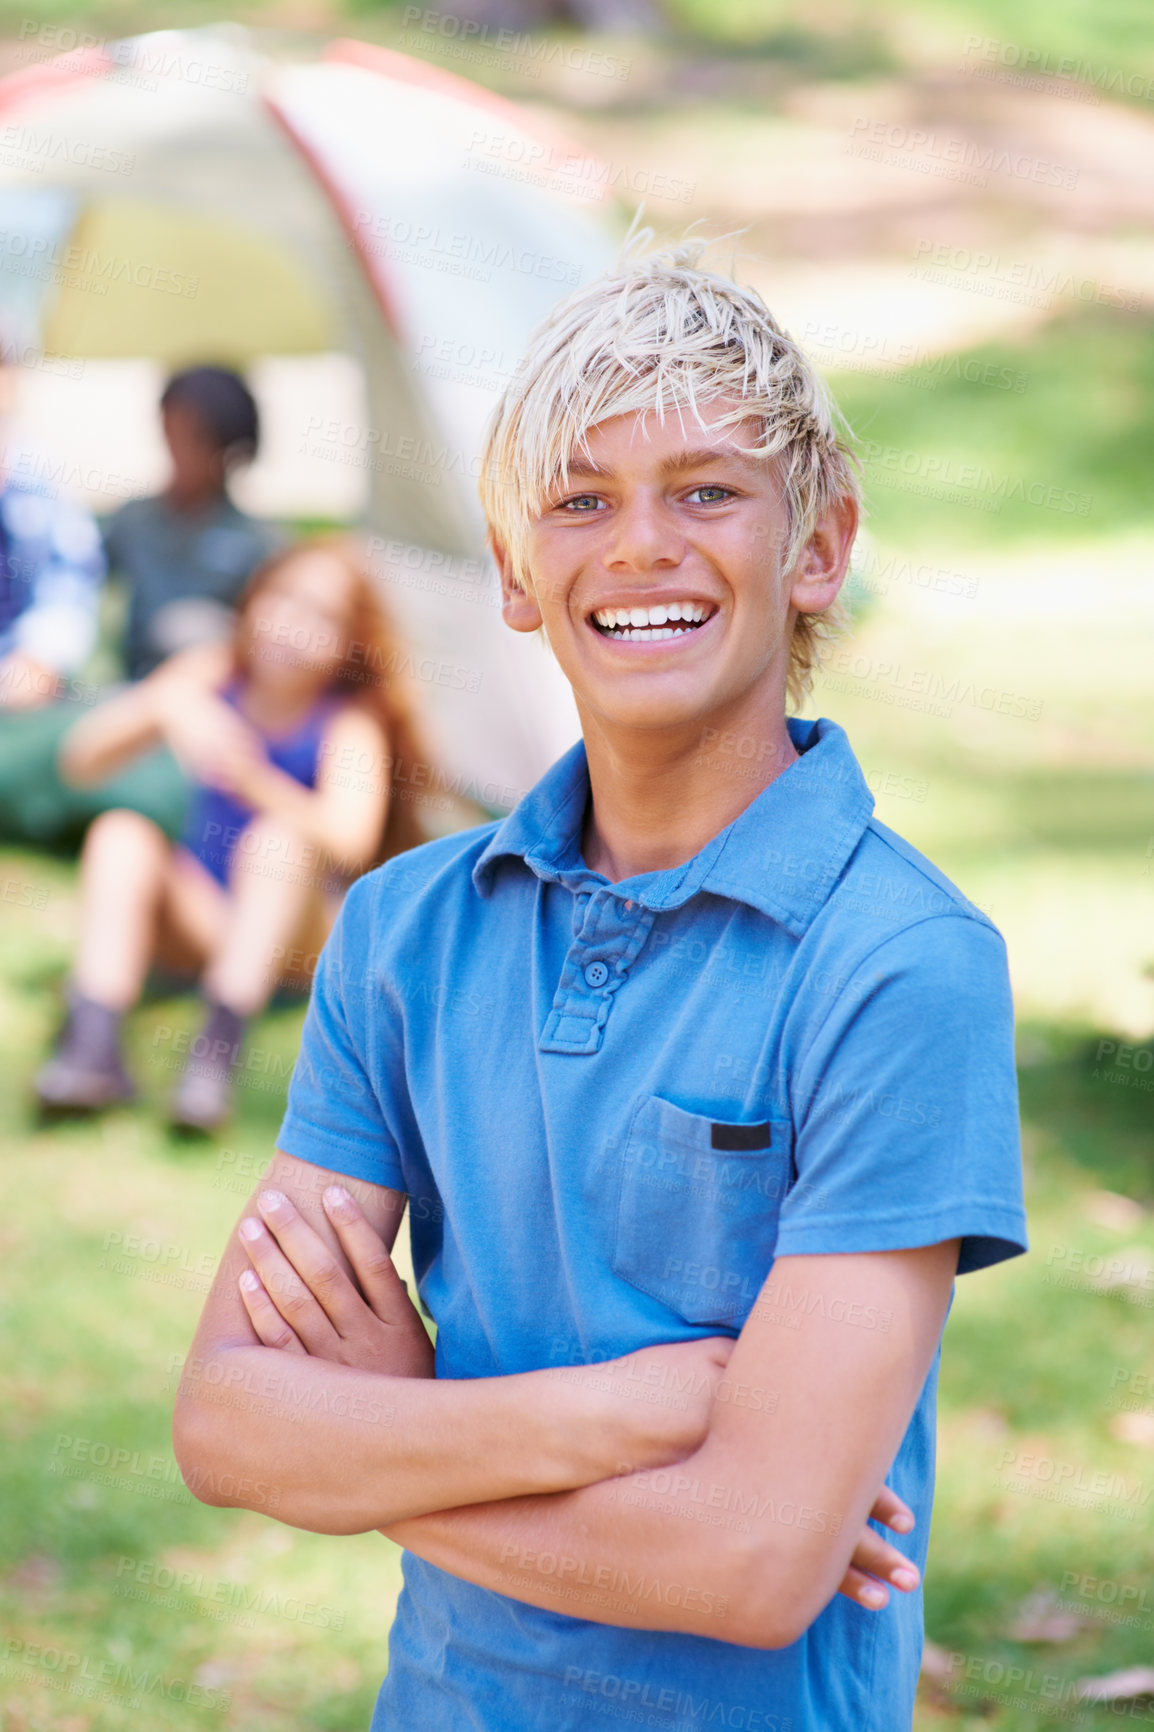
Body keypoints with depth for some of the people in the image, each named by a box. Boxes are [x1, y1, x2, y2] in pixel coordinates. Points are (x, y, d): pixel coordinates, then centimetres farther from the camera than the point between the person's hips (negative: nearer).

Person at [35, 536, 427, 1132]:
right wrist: (160, 705, -26)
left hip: (294, 928, -3)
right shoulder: (212, 675, -3)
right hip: (199, 914, 3)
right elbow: (82, 759, -7)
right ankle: (92, 1046, -35)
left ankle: (218, 1049, -39)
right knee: (121, 833, -21)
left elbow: (349, 842, -31)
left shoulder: (351, 720, -13)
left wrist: (251, 778, -45)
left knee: (280, 836, -30)